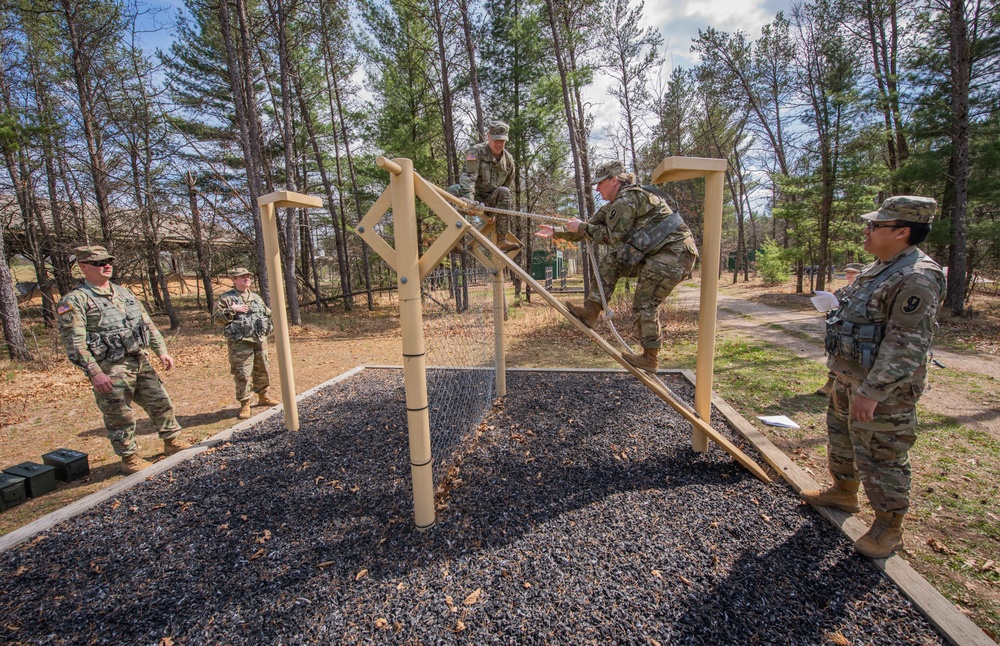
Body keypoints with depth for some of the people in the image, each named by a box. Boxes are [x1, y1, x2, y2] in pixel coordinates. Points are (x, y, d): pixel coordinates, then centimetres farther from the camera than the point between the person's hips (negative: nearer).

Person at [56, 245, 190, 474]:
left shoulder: (123, 292, 12)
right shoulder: (75, 301, -9)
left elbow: (148, 324, 15)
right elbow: (74, 343, -15)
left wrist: (161, 351, 9)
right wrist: (94, 373, -22)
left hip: (140, 361, 6)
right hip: (110, 369, -6)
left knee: (161, 402, 13)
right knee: (120, 417, 5)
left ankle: (172, 441, 28)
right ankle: (130, 458, 20)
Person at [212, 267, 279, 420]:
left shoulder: (256, 297, 15)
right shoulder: (226, 298, -2)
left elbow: (267, 313, 26)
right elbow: (216, 319, -6)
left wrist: (269, 311, 4)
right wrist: (231, 310, -17)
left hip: (260, 340, 6)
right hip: (240, 343, -5)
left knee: (262, 371, 14)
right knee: (243, 374, -2)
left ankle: (263, 397, 30)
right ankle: (244, 404, 8)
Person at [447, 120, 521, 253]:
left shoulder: (509, 160, 6)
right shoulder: (476, 151, -8)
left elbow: (507, 187, 13)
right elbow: (468, 177, -23)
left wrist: (498, 213, 7)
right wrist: (469, 200, -42)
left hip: (490, 202, 3)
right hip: (474, 197, -3)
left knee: (504, 192, -28)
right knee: (454, 190, -33)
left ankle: (500, 240, -28)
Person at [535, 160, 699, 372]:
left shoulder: (627, 199, -14)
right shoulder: (617, 204, 17)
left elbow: (612, 236, -16)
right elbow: (594, 225, 19)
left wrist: (581, 227, -7)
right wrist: (555, 232, 16)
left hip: (674, 252, -10)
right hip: (656, 252, 10)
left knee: (645, 303, -7)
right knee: (611, 262, 3)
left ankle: (650, 359, 4)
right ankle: (591, 311, 0)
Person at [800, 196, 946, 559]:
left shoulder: (917, 278, -21)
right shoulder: (880, 268, 10)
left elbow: (905, 345, -25)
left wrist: (871, 391, -26)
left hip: (885, 388, -10)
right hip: (850, 378, 10)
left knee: (881, 456, 3)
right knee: (841, 435, 22)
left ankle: (888, 527, 22)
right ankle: (843, 492, 42)